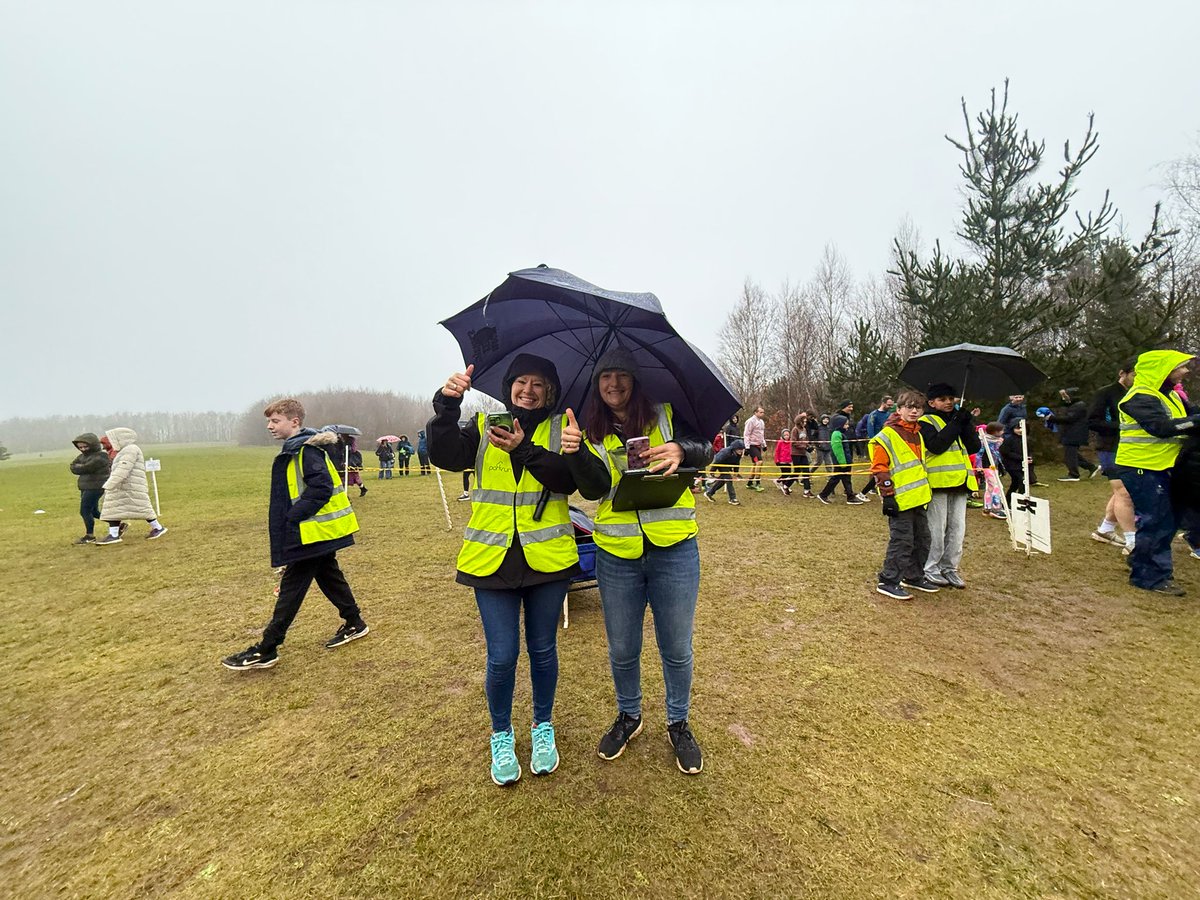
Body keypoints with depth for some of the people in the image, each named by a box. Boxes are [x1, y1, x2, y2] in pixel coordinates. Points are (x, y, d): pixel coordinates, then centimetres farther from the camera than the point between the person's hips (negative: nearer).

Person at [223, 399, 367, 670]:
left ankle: (266, 650, 8)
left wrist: (293, 517, -20)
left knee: (292, 587, -2)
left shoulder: (306, 450, -16)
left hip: (312, 532, -10)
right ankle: (354, 624, 30)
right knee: (328, 576, 18)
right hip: (320, 531, 10)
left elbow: (321, 488, -24)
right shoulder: (296, 449, 15)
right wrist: (290, 517, 11)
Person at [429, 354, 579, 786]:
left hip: (547, 557, 0)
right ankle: (501, 735, 33)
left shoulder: (561, 429, 2)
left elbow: (569, 479, -13)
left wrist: (525, 450, -24)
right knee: (502, 656, 5)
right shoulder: (484, 425, 5)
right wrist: (446, 406, -24)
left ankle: (543, 728, 40)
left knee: (543, 650, 14)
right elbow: (444, 455, -11)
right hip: (492, 558, 0)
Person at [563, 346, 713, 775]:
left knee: (676, 648, 13)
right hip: (617, 554, 2)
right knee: (622, 650, 17)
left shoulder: (665, 415, 1)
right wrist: (576, 453, -29)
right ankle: (628, 716, 44)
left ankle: (679, 723, 39)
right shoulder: (593, 435, 3)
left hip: (674, 550, -1)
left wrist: (681, 451, -32)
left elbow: (704, 449, -10)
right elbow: (595, 488, -10)